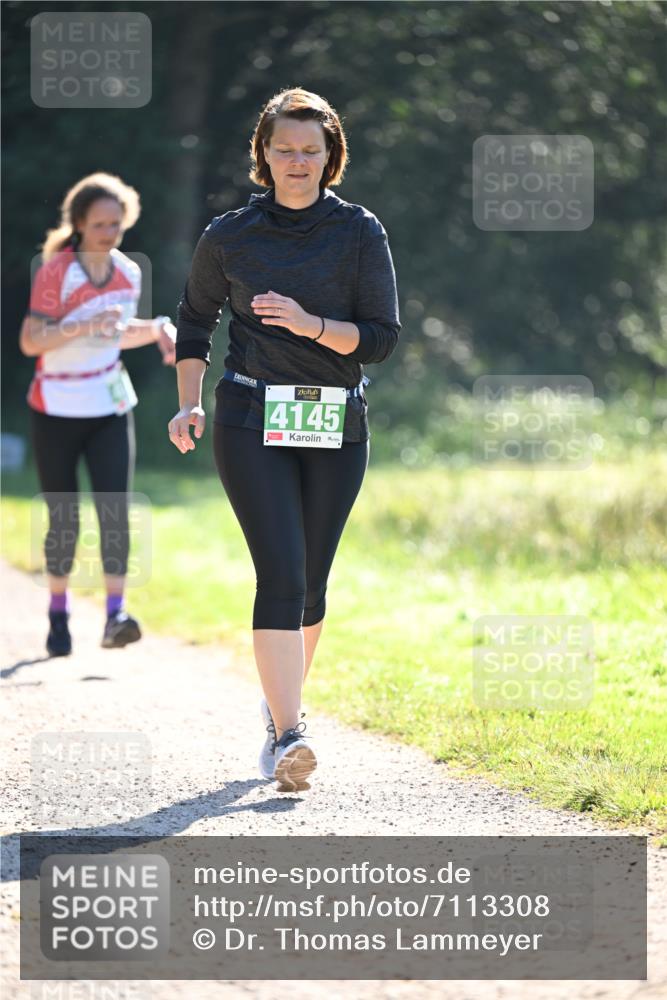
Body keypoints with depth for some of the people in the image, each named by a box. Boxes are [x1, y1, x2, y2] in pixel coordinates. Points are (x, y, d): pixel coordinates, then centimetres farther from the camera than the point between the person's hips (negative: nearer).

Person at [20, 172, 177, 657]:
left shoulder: (129, 273, 4)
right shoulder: (55, 272, -13)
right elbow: (31, 341, -19)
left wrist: (157, 329, 1)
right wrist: (82, 327, -33)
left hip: (110, 408, 3)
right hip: (56, 412, -3)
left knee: (115, 509, -13)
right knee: (64, 519, 4)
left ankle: (116, 616, -18)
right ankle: (59, 615, 21)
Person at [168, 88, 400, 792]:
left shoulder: (360, 233, 2)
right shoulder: (229, 236, 3)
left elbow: (381, 336, -2)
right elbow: (195, 319, 17)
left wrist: (309, 324, -18)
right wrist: (188, 403, 6)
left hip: (336, 424, 2)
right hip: (253, 420, -2)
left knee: (310, 581, 8)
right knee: (282, 574, -16)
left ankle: (279, 702, 32)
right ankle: (288, 736, -23)